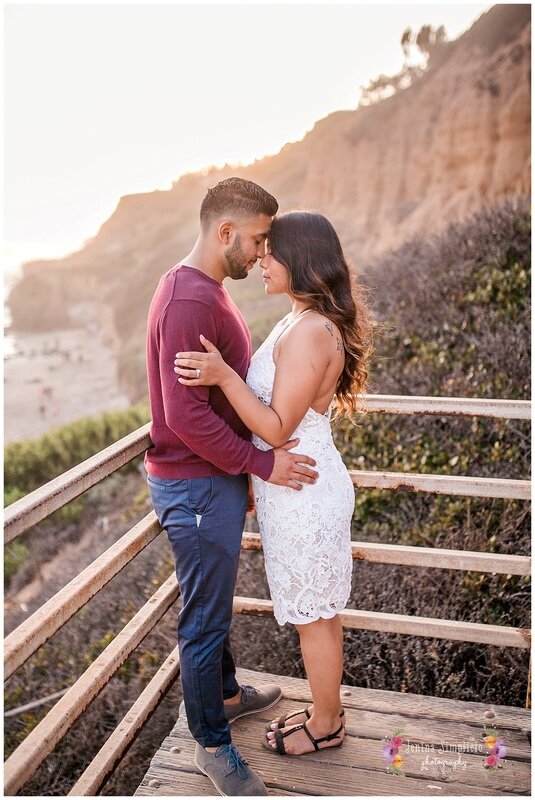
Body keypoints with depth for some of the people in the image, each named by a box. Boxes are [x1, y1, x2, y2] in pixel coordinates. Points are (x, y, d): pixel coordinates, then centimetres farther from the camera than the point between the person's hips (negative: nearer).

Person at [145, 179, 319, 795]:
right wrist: (262, 463, -20)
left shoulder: (204, 290, 10)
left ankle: (226, 693, 47)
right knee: (205, 618, 7)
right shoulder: (189, 299, -23)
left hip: (214, 479, 10)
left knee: (214, 605, 26)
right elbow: (186, 415, -28)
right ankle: (212, 745, 27)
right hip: (196, 488, -10)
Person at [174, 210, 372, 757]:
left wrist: (223, 376, -32)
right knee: (318, 611, 22)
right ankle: (327, 711, 42)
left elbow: (278, 429, -24)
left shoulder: (310, 332, -24)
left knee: (313, 616, 10)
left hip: (302, 494, -10)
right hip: (296, 487, 10)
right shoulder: (305, 322, 7)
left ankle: (324, 726, 32)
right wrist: (260, 478, 18)